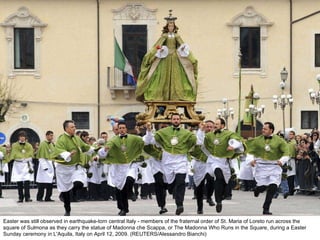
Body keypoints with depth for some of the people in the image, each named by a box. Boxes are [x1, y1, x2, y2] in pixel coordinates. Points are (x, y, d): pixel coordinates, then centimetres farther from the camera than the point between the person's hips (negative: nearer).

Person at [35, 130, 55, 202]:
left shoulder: (52, 144, 15)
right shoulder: (43, 144, -7)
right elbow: (41, 157, -11)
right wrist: (44, 166, -17)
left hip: (51, 165, 7)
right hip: (44, 164, -7)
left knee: (50, 183, 5)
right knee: (42, 184, -6)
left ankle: (48, 197, 9)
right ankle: (39, 198, -1)